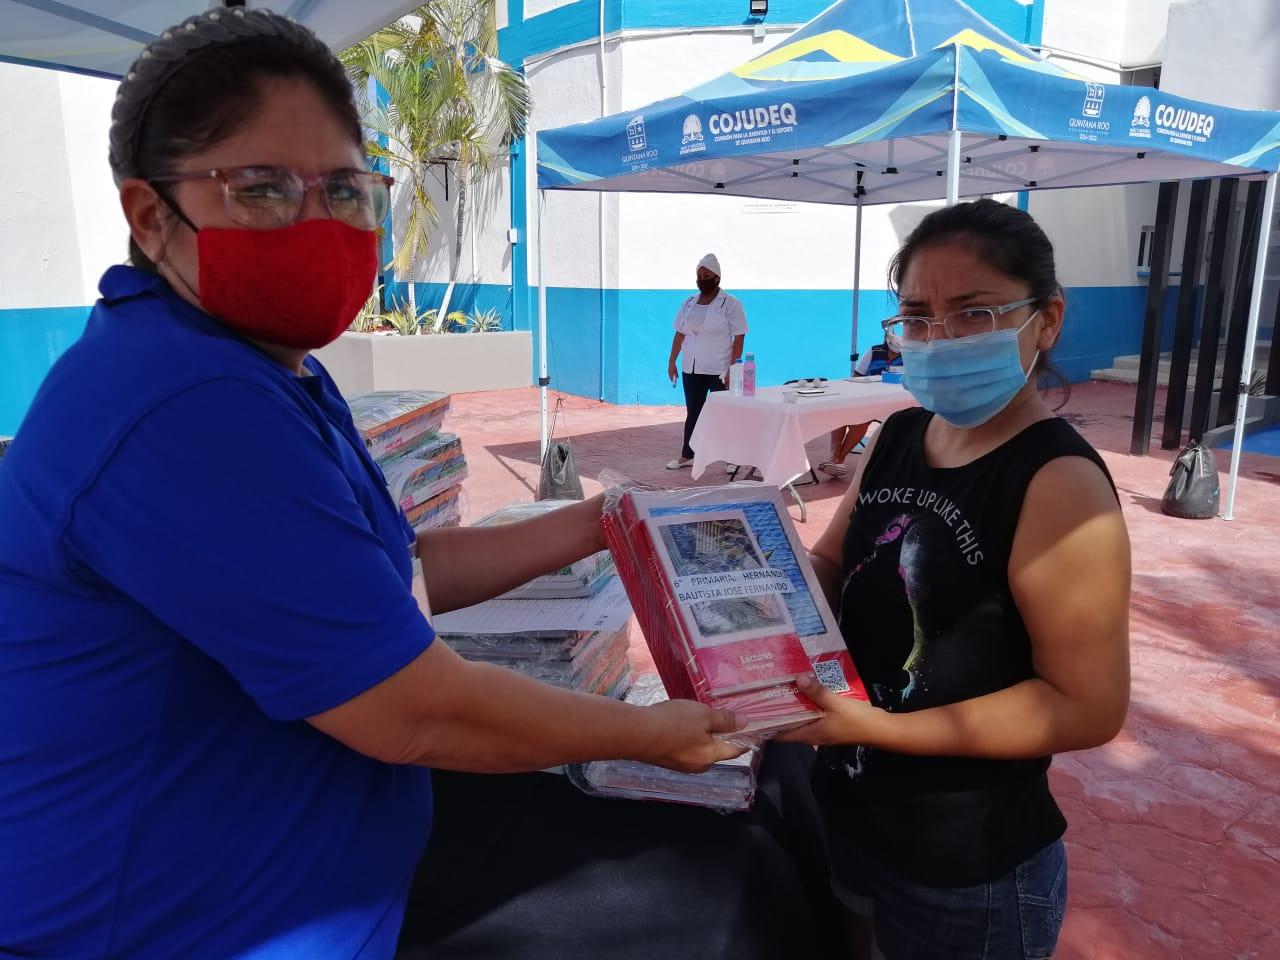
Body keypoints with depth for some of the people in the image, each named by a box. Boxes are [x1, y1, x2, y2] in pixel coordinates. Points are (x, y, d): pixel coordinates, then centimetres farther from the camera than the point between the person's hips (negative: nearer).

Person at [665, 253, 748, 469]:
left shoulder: (731, 304, -6)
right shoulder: (689, 303, 9)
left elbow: (739, 337, -10)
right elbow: (680, 334, 13)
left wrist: (733, 368, -16)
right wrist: (671, 361, 7)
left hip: (720, 370, -4)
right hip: (691, 369, 5)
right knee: (693, 413, 11)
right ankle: (686, 456, 19)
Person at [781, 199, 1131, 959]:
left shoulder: (1061, 485, -23)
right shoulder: (896, 439, 0)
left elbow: (1088, 706, -22)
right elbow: (834, 571, 9)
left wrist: (882, 727, -27)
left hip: (968, 868, -6)